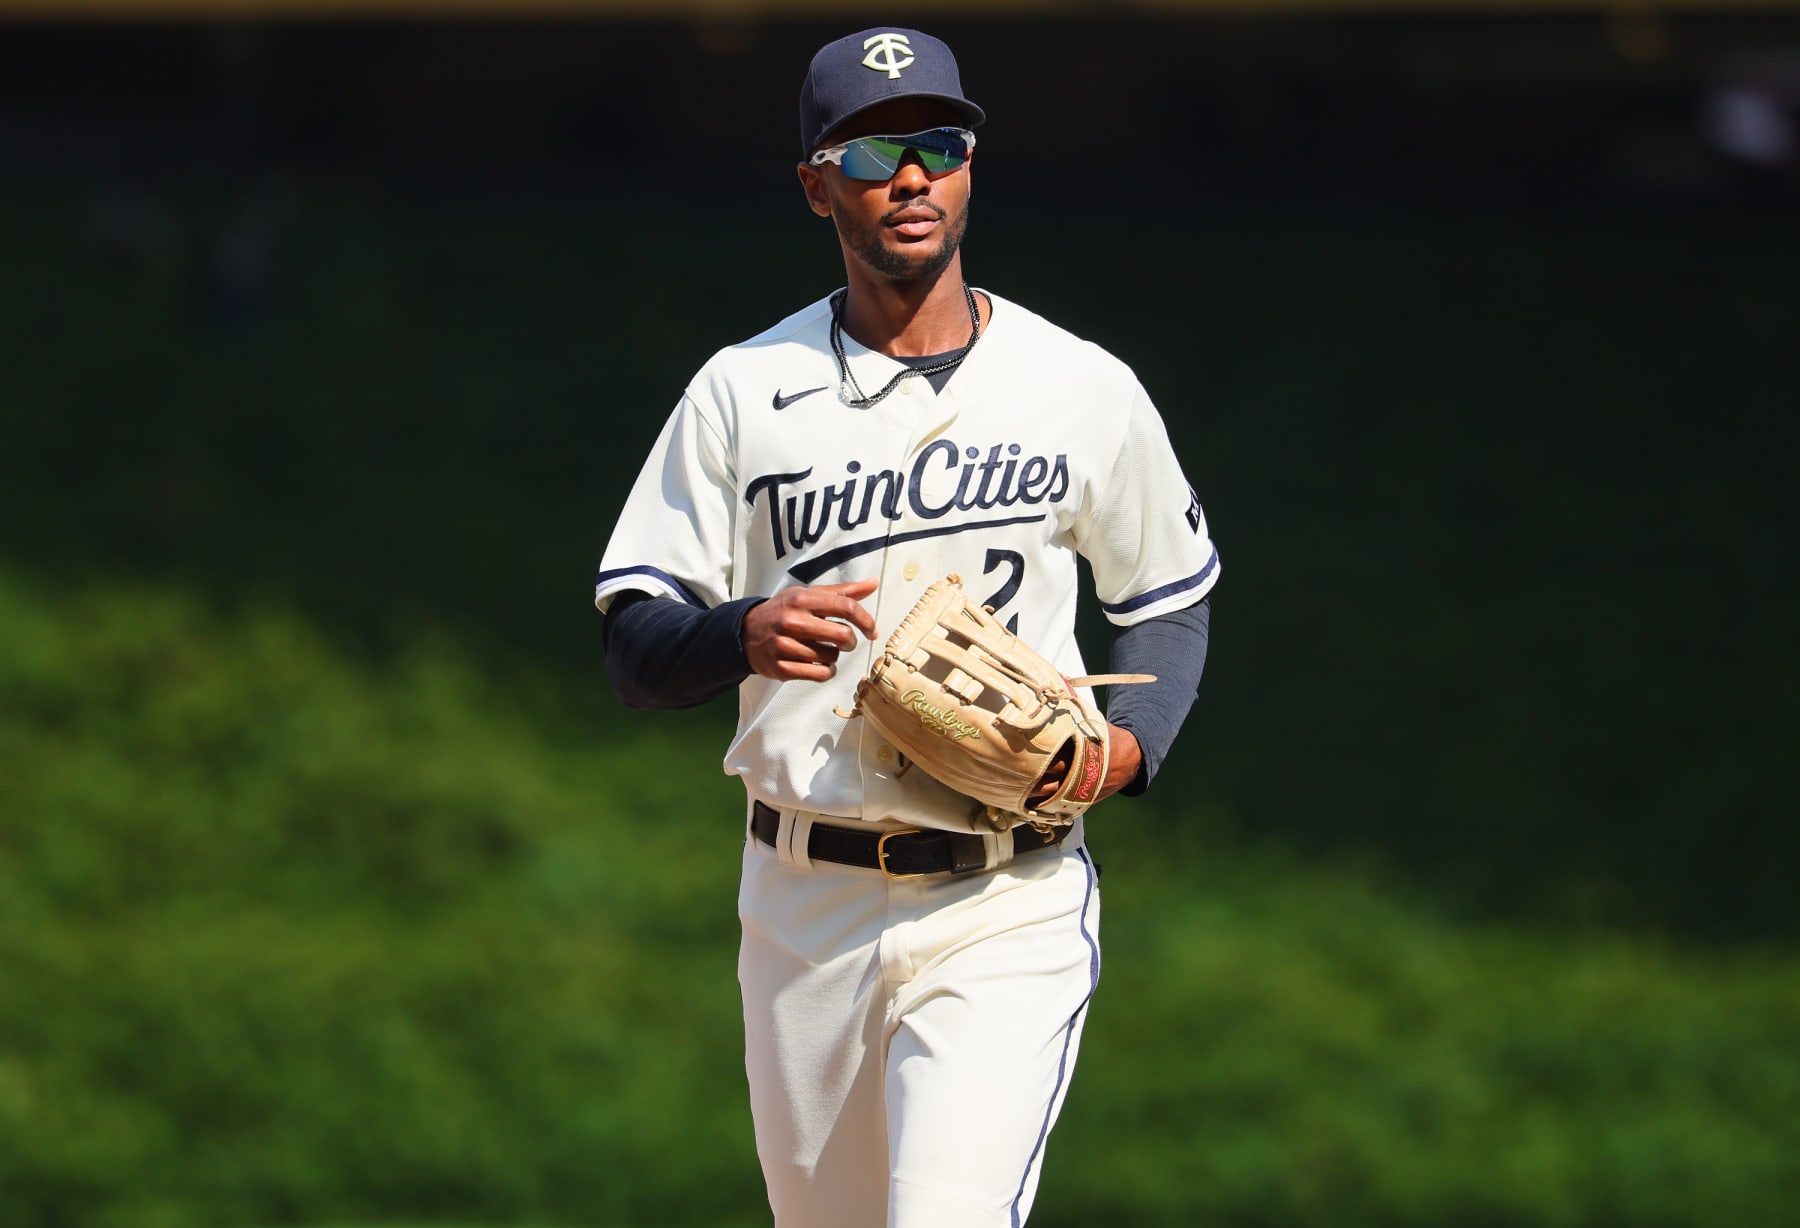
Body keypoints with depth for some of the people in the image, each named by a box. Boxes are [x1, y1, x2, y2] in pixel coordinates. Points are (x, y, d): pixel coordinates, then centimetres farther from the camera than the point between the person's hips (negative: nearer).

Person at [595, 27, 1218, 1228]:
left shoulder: (1086, 391, 2)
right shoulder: (743, 392, 3)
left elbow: (1172, 600, 16)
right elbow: (634, 653, 0)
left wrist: (1132, 745, -4)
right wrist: (747, 635, -22)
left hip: (1005, 909, -2)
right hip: (804, 904, 2)